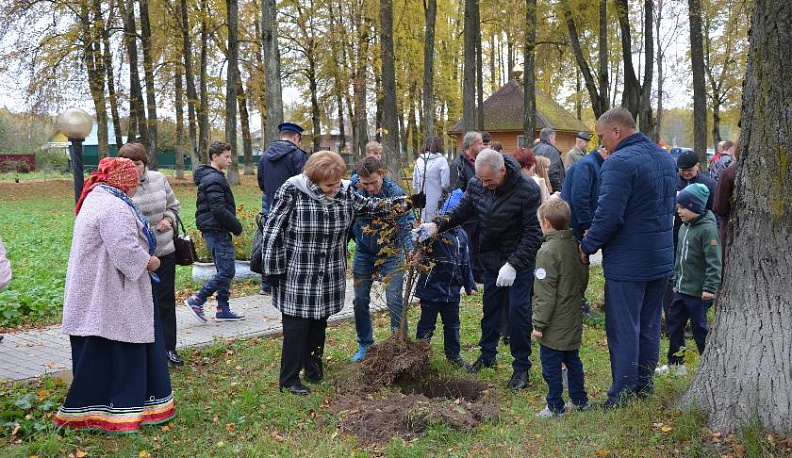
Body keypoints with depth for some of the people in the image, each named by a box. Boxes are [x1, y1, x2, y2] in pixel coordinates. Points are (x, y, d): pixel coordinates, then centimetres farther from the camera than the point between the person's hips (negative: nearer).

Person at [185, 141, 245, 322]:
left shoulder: (215, 177, 17)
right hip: (217, 230, -11)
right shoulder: (213, 179, -15)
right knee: (226, 271, -8)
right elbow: (219, 210, -22)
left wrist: (233, 225, 13)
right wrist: (236, 226, -12)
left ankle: (223, 310, 16)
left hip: (215, 230, 11)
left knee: (224, 271, 13)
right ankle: (196, 300, -4)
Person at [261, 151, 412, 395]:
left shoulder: (344, 191, -4)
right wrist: (273, 269, -10)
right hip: (297, 275, -5)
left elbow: (365, 205, 16)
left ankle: (313, 365, 33)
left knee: (319, 322, 16)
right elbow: (273, 229, -11)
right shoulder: (292, 192, -17)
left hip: (329, 277, 5)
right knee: (296, 326, 0)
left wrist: (395, 204, 4)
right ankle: (289, 378, 11)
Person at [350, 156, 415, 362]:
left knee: (395, 301, -7)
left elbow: (407, 225, -21)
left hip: (390, 253, -4)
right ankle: (364, 345, 24)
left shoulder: (395, 193, -20)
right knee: (360, 300, 8)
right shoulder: (355, 190, -11)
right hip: (364, 252, 4)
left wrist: (410, 253, -35)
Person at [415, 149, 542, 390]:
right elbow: (462, 212, 4)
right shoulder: (476, 185, -10)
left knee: (518, 309, -3)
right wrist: (438, 224, -14)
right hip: (491, 258, 5)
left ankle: (521, 367, 10)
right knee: (490, 307, 16)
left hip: (519, 261, -5)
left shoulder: (527, 189, -25)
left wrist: (513, 264, -29)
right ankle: (488, 354, 33)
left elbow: (533, 233, -22)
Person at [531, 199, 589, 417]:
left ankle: (555, 407, 11)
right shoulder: (575, 246, 3)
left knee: (551, 366, 3)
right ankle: (579, 399, 31)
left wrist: (539, 324, -15)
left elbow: (545, 294, -21)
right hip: (573, 322, 8)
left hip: (554, 325, -8)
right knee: (572, 360, 20)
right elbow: (583, 280, 15)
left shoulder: (548, 251, -21)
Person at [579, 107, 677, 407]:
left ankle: (621, 399, 6)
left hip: (627, 263, -8)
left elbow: (608, 215, -26)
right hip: (662, 259, 9)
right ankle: (644, 388, 28)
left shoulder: (619, 162, -19)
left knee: (623, 331, 0)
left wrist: (587, 246, -10)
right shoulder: (665, 158, 10)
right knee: (649, 327, 17)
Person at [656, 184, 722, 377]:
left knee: (699, 328, 1)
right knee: (674, 323, 12)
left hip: (698, 291, -9)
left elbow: (714, 261, -20)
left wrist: (710, 288, -23)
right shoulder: (684, 227, 11)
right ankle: (675, 363, 23)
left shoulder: (708, 229, -16)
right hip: (682, 289, 9)